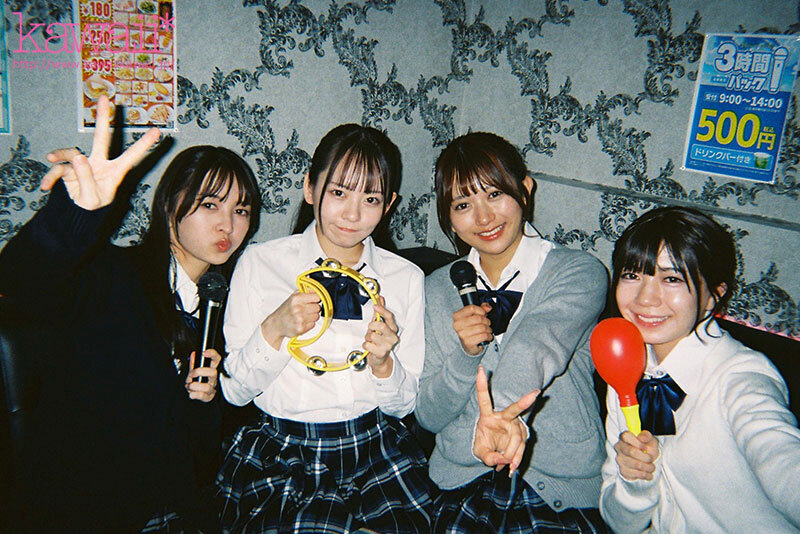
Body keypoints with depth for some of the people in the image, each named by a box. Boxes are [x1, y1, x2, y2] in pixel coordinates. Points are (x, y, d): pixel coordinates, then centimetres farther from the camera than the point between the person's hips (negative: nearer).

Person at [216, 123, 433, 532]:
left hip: (377, 452, 2)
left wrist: (383, 362, -12)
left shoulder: (406, 278, 5)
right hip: (280, 457, -2)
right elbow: (234, 390, -1)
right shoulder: (260, 263, -1)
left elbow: (403, 405, 8)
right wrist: (275, 330, -18)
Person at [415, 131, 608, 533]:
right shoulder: (438, 290, 5)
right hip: (465, 484, 2)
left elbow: (536, 345, -26)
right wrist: (465, 355, -14)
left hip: (562, 489, -1)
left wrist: (501, 410, -46)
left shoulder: (580, 273, -5)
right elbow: (428, 417, 4)